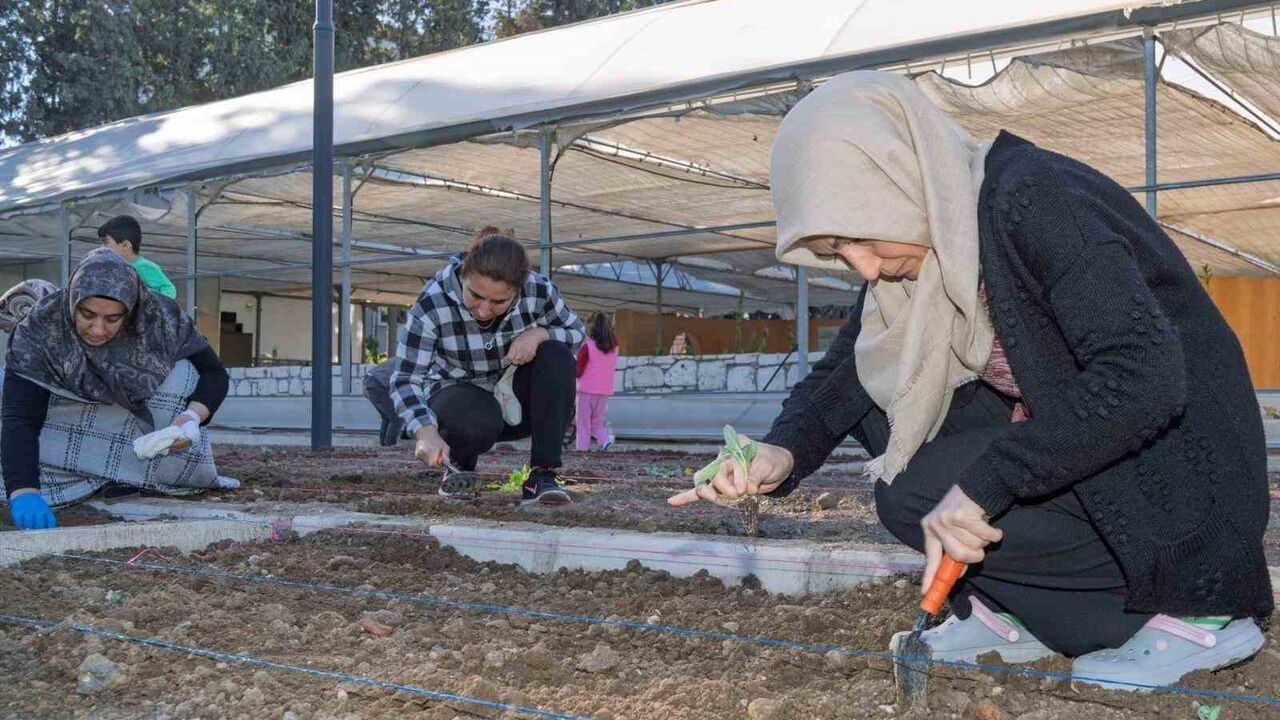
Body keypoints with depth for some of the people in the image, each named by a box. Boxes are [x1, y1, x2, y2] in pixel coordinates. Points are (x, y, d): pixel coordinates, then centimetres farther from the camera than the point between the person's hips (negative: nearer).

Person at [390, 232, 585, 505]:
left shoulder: (539, 291, -20)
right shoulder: (431, 305, -26)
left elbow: (575, 331, -2)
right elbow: (405, 379, -27)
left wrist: (539, 333, -25)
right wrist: (426, 430, -46)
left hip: (517, 400, 3)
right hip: (460, 393, -2)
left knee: (556, 356, -27)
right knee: (475, 424, -38)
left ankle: (542, 475, -24)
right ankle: (460, 464, 2)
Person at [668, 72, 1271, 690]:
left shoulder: (1034, 199, -24)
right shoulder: (917, 246, 0)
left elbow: (1147, 377, -34)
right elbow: (844, 372, 5)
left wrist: (982, 484, -33)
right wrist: (784, 451, -15)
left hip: (1174, 475, -8)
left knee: (921, 496, -21)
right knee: (880, 393, -1)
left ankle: (1187, 613, -7)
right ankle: (1013, 611, 5)